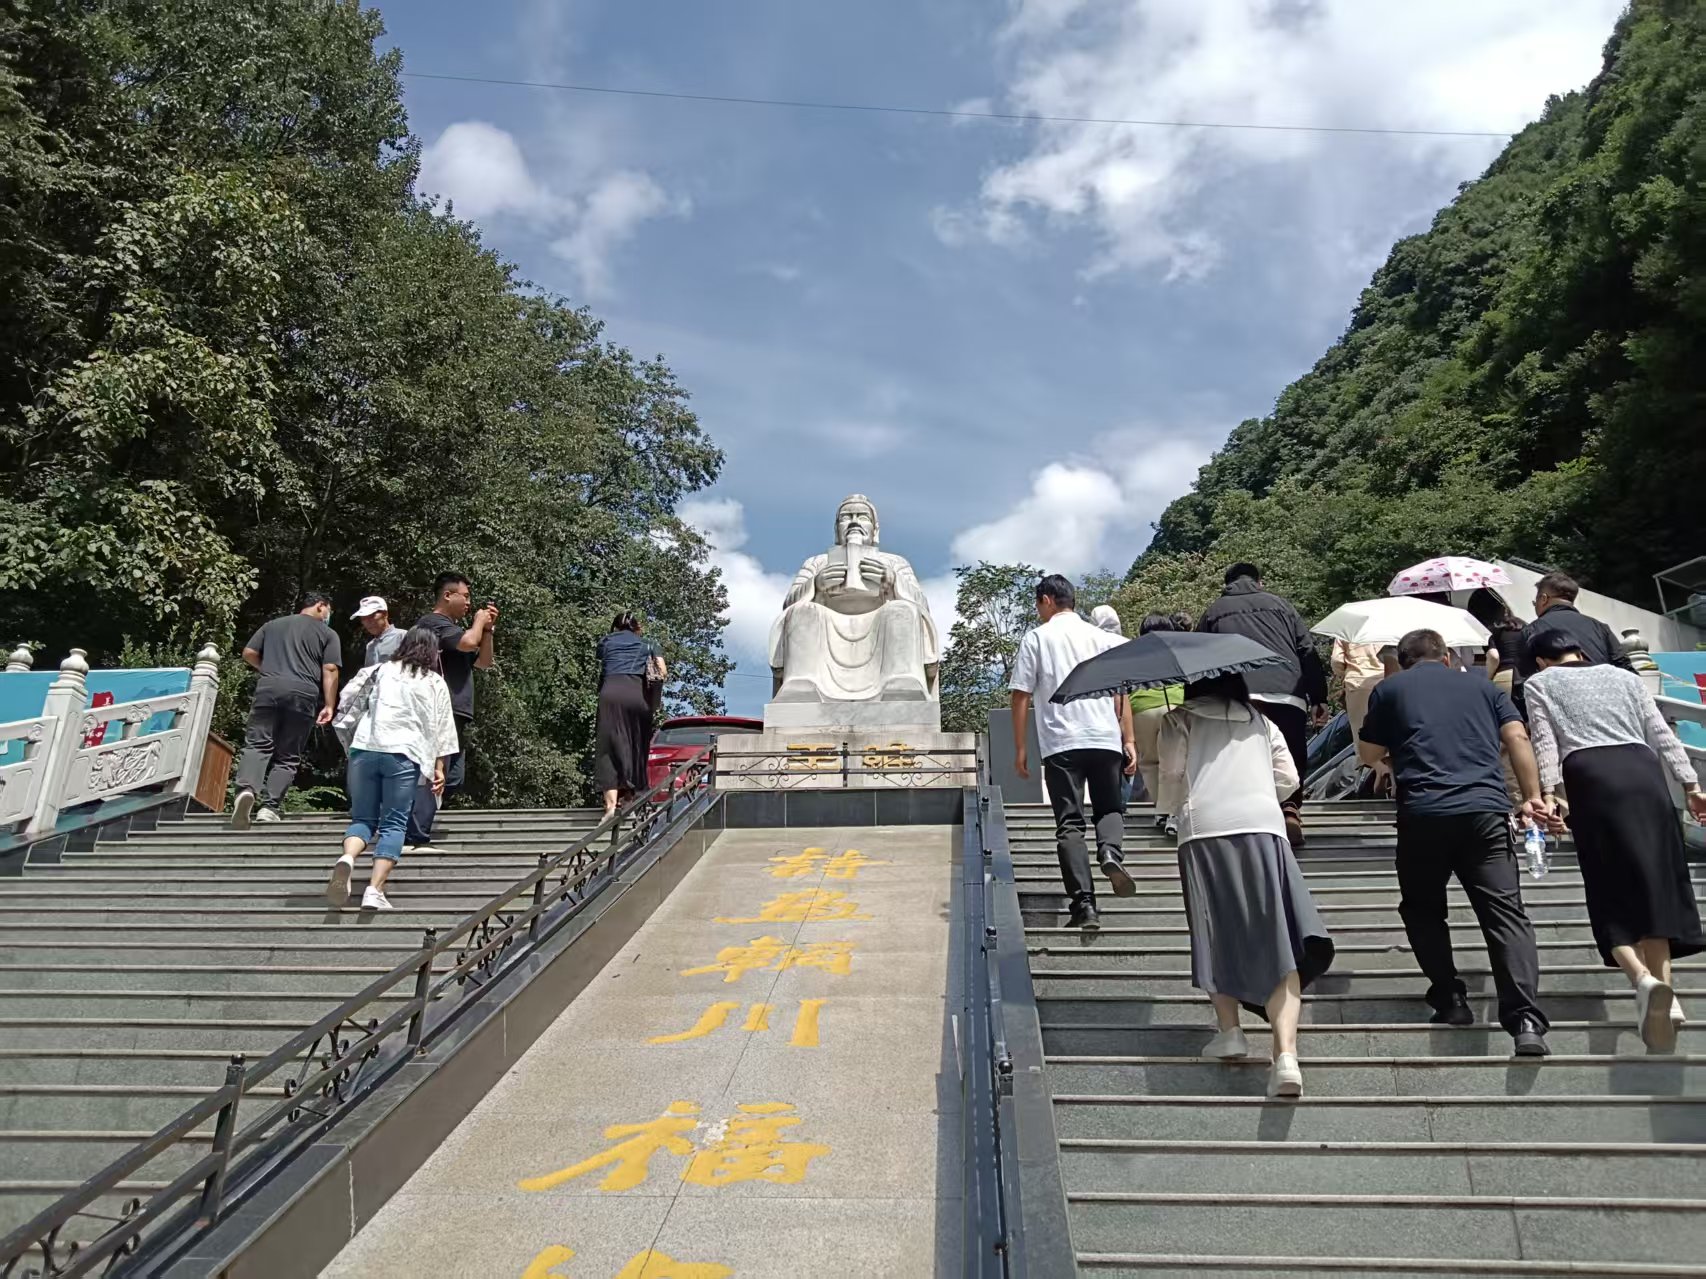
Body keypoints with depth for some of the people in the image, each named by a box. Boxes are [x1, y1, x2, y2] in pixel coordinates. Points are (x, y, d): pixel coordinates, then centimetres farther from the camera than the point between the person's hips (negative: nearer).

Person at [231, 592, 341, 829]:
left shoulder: (273, 624, 23)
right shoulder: (328, 633, 11)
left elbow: (248, 653, 18)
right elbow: (330, 671, 1)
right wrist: (329, 706, 0)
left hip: (269, 688, 2)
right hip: (304, 694, -2)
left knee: (257, 744, -1)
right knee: (288, 756, 4)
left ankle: (246, 789, -27)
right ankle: (269, 807, -4)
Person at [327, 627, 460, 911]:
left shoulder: (382, 670, 16)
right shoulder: (436, 683, 12)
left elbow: (347, 698, 16)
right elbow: (440, 728, 9)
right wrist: (439, 766, 12)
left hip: (365, 749, 2)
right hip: (404, 754, -2)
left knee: (363, 818, 11)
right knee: (393, 824, 1)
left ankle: (347, 858, -20)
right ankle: (375, 890, -12)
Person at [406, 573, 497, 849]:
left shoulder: (451, 627, 25)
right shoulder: (433, 622, -6)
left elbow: (484, 662, 25)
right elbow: (468, 642, -24)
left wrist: (487, 630, 13)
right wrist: (479, 620, -4)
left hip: (454, 714, 10)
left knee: (453, 779, 11)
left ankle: (415, 833, 16)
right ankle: (416, 839, -13)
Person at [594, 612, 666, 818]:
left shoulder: (605, 641, 25)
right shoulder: (647, 644, 24)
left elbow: (600, 673, 19)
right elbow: (663, 673, 14)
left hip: (610, 691, -1)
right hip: (637, 693, 1)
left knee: (610, 746, -5)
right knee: (636, 746, 9)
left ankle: (611, 805, -18)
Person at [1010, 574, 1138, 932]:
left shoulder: (1036, 638, 5)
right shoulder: (1103, 637, 13)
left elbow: (1020, 696, 0)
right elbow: (1120, 692, 7)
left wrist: (1020, 748, 4)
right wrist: (1128, 740, 10)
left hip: (1060, 743, -2)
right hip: (1106, 739, 2)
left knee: (1069, 824, 3)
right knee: (1110, 808, 19)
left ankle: (1084, 905, -5)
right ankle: (1110, 851, -13)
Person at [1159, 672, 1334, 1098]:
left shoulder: (1178, 721, 13)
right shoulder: (1262, 723, 22)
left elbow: (1171, 780, 6)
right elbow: (1288, 779, 15)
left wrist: (1176, 807, 27)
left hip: (1203, 831, -2)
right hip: (1264, 828, 2)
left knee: (1216, 935, 12)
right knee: (1278, 944, -4)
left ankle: (1229, 1029, 7)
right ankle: (1285, 1054, -15)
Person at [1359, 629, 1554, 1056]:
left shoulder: (1389, 689, 17)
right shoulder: (1483, 686, 22)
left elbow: (1370, 756, 18)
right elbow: (1518, 737, 10)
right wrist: (1532, 796, 9)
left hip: (1422, 813, -1)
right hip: (1486, 811, 2)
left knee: (1422, 909, 17)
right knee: (1506, 913, -1)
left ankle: (1450, 999, 11)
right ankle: (1526, 1019, -12)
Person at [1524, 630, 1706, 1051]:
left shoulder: (1539, 683, 17)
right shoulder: (1624, 675, 26)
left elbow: (1544, 741, 3)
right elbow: (1661, 733, 17)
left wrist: (1548, 793, -5)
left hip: (1592, 776, -3)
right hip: (1643, 771, 3)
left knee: (1614, 891, -1)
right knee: (1655, 883, 7)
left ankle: (1643, 978, -24)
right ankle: (1664, 990, -2)